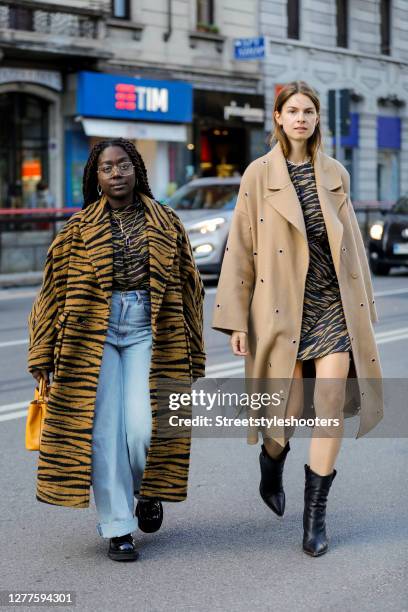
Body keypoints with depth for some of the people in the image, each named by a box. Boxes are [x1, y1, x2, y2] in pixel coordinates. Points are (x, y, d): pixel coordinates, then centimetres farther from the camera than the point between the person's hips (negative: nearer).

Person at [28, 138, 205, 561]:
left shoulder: (165, 224, 8)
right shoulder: (80, 228, 6)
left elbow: (187, 286, 12)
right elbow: (53, 289, 7)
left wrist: (190, 353, 10)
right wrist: (43, 354, 4)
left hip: (148, 330, 0)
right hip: (94, 332, 0)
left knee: (143, 427, -12)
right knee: (103, 431, -5)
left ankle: (149, 489, 22)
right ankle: (117, 529, 5)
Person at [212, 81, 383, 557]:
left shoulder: (334, 174, 10)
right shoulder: (259, 174, 1)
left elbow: (351, 244, 15)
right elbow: (241, 247, -1)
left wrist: (363, 309, 14)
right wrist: (236, 321, -5)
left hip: (333, 302, 2)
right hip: (282, 304, -2)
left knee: (331, 404, -9)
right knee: (286, 410, 3)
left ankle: (315, 515, 0)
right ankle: (271, 471, 37)